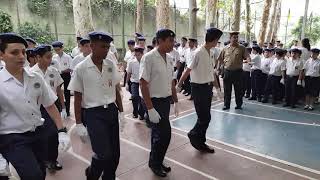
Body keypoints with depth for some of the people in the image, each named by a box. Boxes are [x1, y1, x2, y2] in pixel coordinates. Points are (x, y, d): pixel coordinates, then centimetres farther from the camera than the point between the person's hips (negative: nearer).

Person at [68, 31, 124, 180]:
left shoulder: (111, 65, 3)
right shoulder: (81, 69, -9)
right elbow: (77, 98, -4)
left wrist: (121, 112, 11)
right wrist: (79, 124, -4)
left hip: (112, 111, 5)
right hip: (93, 114, -4)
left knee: (115, 154, 9)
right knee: (104, 154, -6)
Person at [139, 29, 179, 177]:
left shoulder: (169, 58, 6)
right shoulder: (148, 58, -16)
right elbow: (143, 85, -17)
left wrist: (176, 102, 15)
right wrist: (150, 108, -19)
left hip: (166, 101, 7)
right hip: (155, 102, -7)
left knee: (158, 133, 17)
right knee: (165, 134, -2)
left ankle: (155, 162, 35)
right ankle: (155, 163, 22)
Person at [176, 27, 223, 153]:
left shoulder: (211, 53, 8)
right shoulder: (199, 53, -17)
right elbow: (187, 70, -14)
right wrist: (178, 86, -9)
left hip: (208, 87, 8)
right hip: (199, 87, -8)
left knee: (205, 117, 13)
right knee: (205, 117, -3)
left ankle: (200, 142, 28)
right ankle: (193, 135, 22)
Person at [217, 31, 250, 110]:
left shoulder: (242, 48, 4)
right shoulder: (225, 48, 8)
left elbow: (247, 56, -4)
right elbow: (220, 59, 12)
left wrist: (248, 61, -26)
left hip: (237, 71, -1)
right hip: (227, 71, 1)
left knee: (238, 89, 7)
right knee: (227, 89, 7)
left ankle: (239, 104, 20)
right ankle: (226, 105, 17)